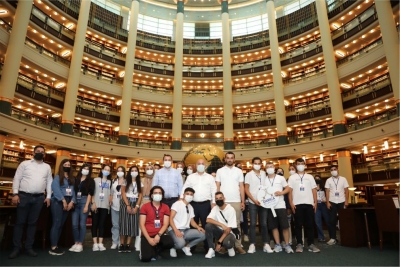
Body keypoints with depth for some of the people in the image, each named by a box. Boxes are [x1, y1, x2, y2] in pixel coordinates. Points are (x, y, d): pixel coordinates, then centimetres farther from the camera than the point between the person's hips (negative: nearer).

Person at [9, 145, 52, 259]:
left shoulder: (47, 167, 11)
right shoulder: (25, 164, 4)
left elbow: (49, 182, 10)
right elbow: (17, 179, 0)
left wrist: (48, 196, 3)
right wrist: (15, 194, -9)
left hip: (39, 198, 2)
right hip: (24, 196, -2)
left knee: (32, 223, 9)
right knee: (20, 222, 3)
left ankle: (29, 247, 17)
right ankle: (16, 248, 13)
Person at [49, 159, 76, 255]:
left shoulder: (72, 179, 16)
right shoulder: (57, 177, 0)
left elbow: (73, 190, 8)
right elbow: (55, 189, -15)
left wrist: (72, 202, -7)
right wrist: (63, 200, -19)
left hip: (68, 203, 6)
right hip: (58, 202, -6)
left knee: (61, 224, 7)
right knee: (56, 224, -8)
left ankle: (55, 245, 13)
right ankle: (53, 248, -5)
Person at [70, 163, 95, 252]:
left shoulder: (90, 181, 3)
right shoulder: (76, 179, 12)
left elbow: (90, 194, -4)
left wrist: (86, 205, -11)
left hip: (84, 201, -3)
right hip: (76, 202, 4)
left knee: (82, 224, -1)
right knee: (74, 224, 3)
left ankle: (80, 244, 7)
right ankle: (76, 243, 16)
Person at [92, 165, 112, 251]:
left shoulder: (110, 182, 11)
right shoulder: (96, 180, 6)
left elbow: (110, 193, 10)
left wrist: (110, 202, -4)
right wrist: (93, 203, -8)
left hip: (105, 206, 1)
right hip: (96, 205, -1)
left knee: (102, 224, 3)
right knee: (95, 224, 0)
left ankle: (100, 243, 5)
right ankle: (95, 243, 4)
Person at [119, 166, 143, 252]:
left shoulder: (140, 183, 9)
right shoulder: (125, 181, 3)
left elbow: (140, 195, 4)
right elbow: (123, 193, -4)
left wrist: (136, 206, -9)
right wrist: (128, 205, -14)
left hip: (135, 204, 2)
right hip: (125, 203, -2)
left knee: (132, 223, 0)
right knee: (124, 222, -5)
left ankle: (128, 244, 5)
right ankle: (122, 244, 1)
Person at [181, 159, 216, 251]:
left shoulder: (210, 177, 7)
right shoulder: (190, 177, 9)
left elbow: (214, 191, 4)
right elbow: (185, 189, 7)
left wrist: (213, 203, -5)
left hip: (205, 204, -1)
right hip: (193, 204, 1)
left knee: (206, 225, 3)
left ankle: (207, 246, 14)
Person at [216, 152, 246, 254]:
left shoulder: (239, 171, 6)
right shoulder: (220, 171, 3)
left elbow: (241, 187, 6)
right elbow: (217, 187, 3)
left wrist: (243, 201, 1)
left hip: (236, 201, 1)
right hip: (223, 201, -1)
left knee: (236, 223, 7)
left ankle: (238, 245, 14)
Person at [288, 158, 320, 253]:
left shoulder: (310, 177, 13)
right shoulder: (292, 177, 8)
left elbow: (314, 190, 10)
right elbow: (290, 191, 2)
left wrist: (315, 202, 1)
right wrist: (291, 203, -7)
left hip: (309, 203, 2)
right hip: (297, 204, -1)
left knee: (310, 224, 3)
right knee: (298, 225, 1)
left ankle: (311, 244, 9)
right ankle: (299, 244, 6)